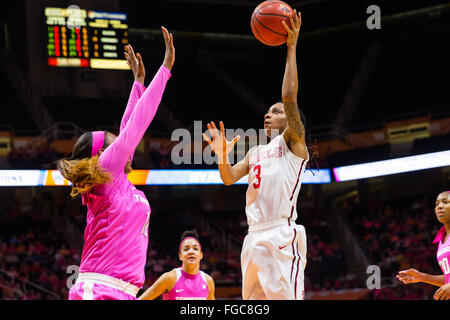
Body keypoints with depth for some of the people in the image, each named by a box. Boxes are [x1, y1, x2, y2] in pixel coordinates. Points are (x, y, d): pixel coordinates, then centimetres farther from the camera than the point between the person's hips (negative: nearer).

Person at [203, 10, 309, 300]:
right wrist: (222, 155, -5)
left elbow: (289, 97, -7)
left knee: (286, 296, -17)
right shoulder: (256, 152, 27)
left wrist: (292, 48, -6)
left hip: (282, 238, -8)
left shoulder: (293, 141, 7)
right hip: (254, 239, 8)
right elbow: (229, 179, 16)